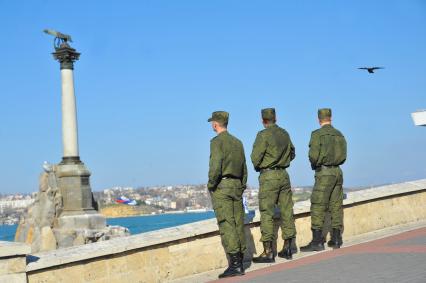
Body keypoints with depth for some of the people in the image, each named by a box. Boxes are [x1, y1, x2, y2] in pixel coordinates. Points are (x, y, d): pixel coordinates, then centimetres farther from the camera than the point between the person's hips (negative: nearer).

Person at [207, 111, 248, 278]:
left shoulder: (217, 141, -8)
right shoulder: (237, 142, 15)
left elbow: (215, 166, -19)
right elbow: (244, 169, 17)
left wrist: (210, 185, -7)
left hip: (221, 186, -7)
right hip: (237, 186, 7)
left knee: (226, 225, -10)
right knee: (238, 225, 7)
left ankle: (234, 264, -15)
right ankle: (240, 263, 10)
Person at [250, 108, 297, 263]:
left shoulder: (263, 135, -11)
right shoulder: (284, 133, 9)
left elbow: (255, 158, -12)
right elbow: (292, 154, 20)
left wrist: (258, 167, 7)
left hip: (268, 176, -6)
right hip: (284, 175, 6)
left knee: (267, 214, -3)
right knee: (286, 211, 10)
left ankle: (268, 252, -4)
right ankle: (288, 248, 15)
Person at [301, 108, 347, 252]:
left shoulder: (317, 134, -9)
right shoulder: (339, 134, 9)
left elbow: (313, 155, -15)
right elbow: (343, 157, 13)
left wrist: (314, 164, 5)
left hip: (324, 173, -6)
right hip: (337, 171, 6)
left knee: (318, 207, -5)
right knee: (336, 206, 10)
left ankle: (317, 241, -8)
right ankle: (336, 239, 13)